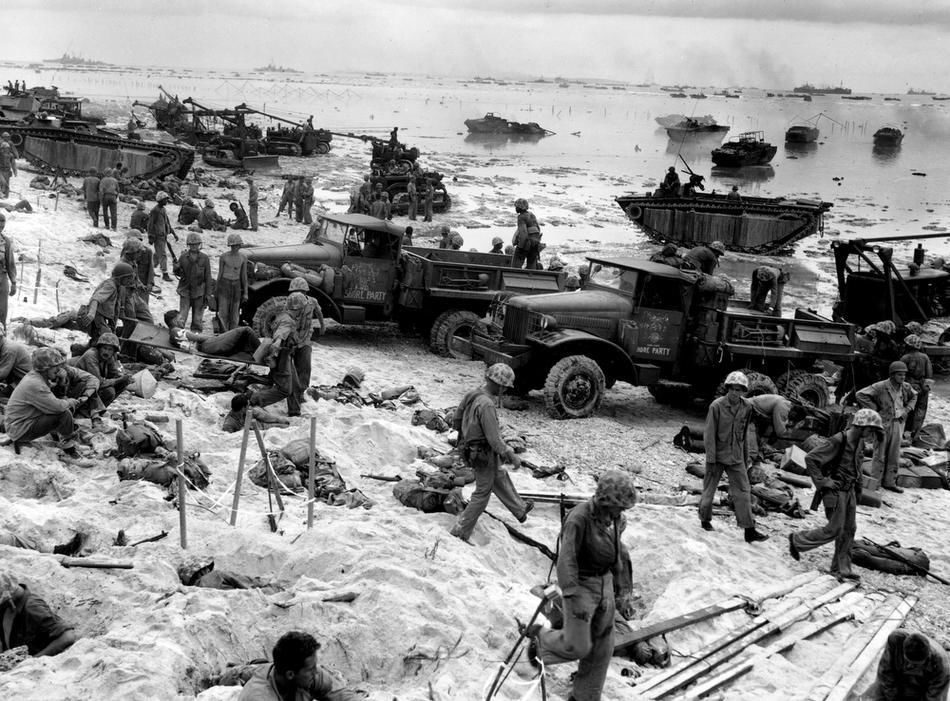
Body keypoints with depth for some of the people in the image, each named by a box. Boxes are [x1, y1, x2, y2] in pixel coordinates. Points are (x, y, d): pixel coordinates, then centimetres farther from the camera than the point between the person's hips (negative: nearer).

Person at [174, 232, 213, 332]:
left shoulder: (204, 258, 0)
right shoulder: (183, 257, 3)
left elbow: (208, 277, 0)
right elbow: (178, 273, 13)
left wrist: (208, 294, -3)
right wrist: (177, 269, -11)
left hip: (199, 292, 0)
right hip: (185, 290, 0)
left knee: (197, 320, 7)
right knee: (182, 316, -8)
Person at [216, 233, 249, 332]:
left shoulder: (243, 258, -1)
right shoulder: (224, 257, -7)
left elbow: (244, 276, 3)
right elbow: (220, 274, 0)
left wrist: (245, 293, 2)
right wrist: (215, 290, 4)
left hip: (236, 286, 2)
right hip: (224, 285, -2)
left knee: (234, 314, 6)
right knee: (223, 313, -8)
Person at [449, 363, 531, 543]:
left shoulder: (471, 395, -3)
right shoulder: (486, 405, -31)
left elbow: (457, 420, 10)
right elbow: (494, 439, -29)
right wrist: (511, 456, -18)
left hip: (470, 449, 9)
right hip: (484, 454, -9)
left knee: (501, 479, 27)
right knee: (482, 493, 7)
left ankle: (519, 510, 48)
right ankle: (461, 531, 14)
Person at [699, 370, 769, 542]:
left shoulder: (746, 407, -1)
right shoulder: (717, 406, -15)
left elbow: (744, 434, 10)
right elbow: (709, 434, -13)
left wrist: (746, 457, 13)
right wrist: (711, 460, -15)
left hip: (736, 457, 3)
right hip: (717, 455, -3)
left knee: (743, 492, -2)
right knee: (709, 489, 9)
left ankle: (749, 530, -1)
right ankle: (705, 520, 31)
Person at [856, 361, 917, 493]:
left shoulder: (906, 388, 3)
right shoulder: (880, 387, -16)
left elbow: (914, 396, 26)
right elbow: (860, 394, -16)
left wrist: (907, 409, 9)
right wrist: (874, 409, -15)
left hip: (898, 424, 6)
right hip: (883, 423, -6)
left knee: (894, 456, 12)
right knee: (880, 455, 1)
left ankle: (890, 482, 23)